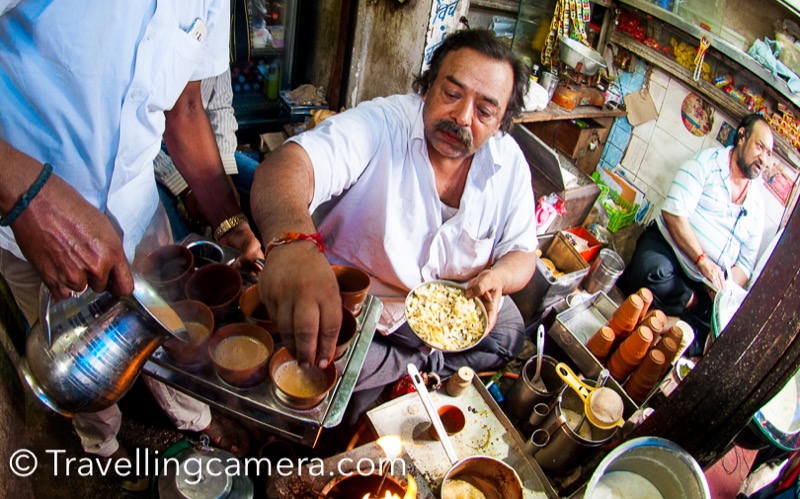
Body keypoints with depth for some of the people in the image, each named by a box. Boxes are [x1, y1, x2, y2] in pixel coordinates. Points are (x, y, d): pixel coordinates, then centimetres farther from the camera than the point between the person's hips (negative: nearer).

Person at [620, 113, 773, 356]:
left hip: (703, 288, 4)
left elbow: (745, 264, 14)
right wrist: (702, 261, -21)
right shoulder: (709, 161, 1)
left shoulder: (757, 205, 17)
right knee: (655, 272, -39)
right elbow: (673, 211, -13)